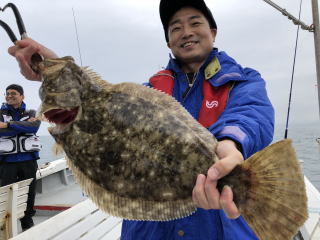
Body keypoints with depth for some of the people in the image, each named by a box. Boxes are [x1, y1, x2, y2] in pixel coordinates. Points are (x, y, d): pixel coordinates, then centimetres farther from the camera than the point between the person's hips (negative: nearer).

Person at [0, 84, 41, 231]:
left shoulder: (31, 113, 8)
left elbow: (35, 126, -14)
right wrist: (25, 126, -15)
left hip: (28, 160, 1)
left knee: (29, 195, 9)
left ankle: (28, 225, 24)